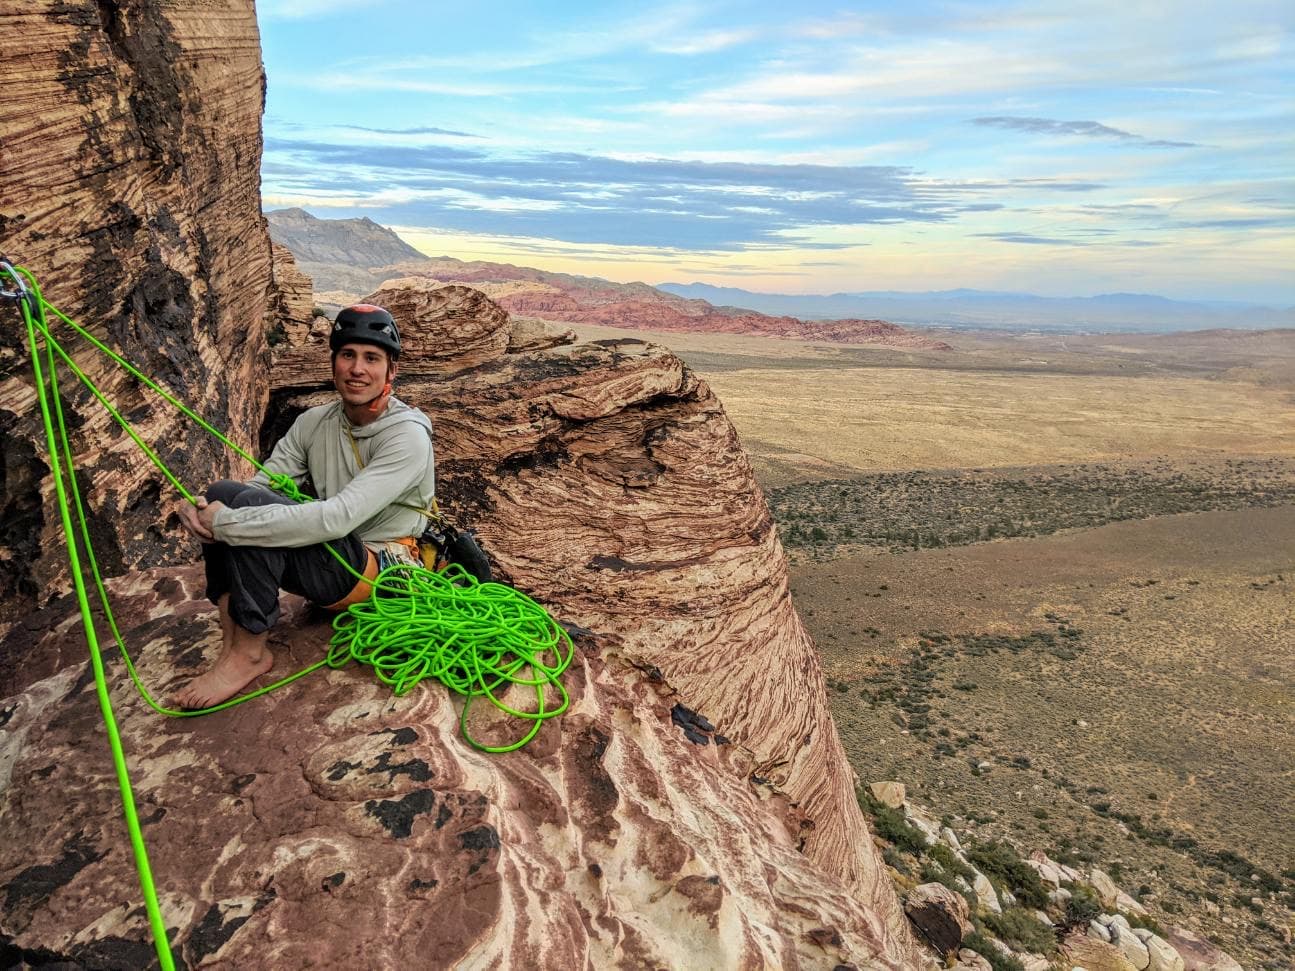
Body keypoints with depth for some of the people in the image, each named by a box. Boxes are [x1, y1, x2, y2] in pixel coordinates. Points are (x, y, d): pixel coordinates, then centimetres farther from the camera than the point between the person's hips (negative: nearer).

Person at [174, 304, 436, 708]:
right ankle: (231, 644, -13)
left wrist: (225, 523, -26)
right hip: (329, 559, 7)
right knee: (223, 494, -11)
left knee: (250, 507, -24)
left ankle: (249, 654, -15)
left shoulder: (408, 434, -19)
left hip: (380, 569, -7)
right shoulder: (314, 423, 5)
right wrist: (203, 513, -21)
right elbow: (261, 484, 2)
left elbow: (337, 518, -29)